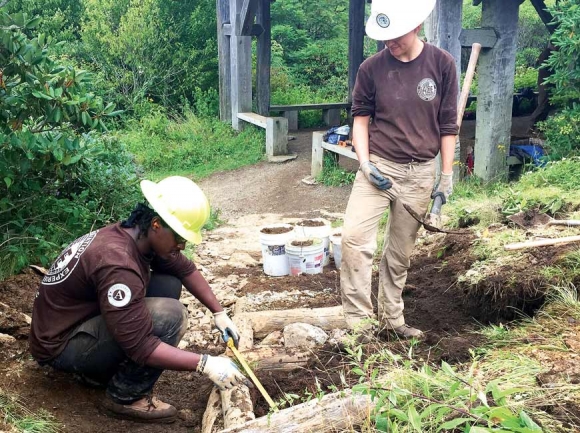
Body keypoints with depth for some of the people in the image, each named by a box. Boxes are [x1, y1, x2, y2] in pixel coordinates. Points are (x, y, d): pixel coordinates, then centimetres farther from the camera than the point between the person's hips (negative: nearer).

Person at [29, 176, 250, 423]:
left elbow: (185, 270, 11)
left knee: (169, 283, 3)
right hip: (61, 345, -9)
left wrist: (219, 313, 5)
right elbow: (141, 346, -33)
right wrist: (205, 365, -29)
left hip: (85, 318, 10)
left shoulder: (140, 236, -5)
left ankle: (101, 367, 10)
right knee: (169, 315, -26)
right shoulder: (117, 263, -33)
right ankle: (125, 397, -5)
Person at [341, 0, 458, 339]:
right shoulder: (372, 68, -6)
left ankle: (392, 317, 26)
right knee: (354, 236, -16)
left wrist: (447, 176, 1)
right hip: (378, 166, 0)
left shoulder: (442, 64, -5)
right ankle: (359, 320, -5)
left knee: (401, 251, 10)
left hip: (420, 173, 1)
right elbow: (361, 117, 4)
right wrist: (364, 162, -8)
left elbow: (448, 124, 0)